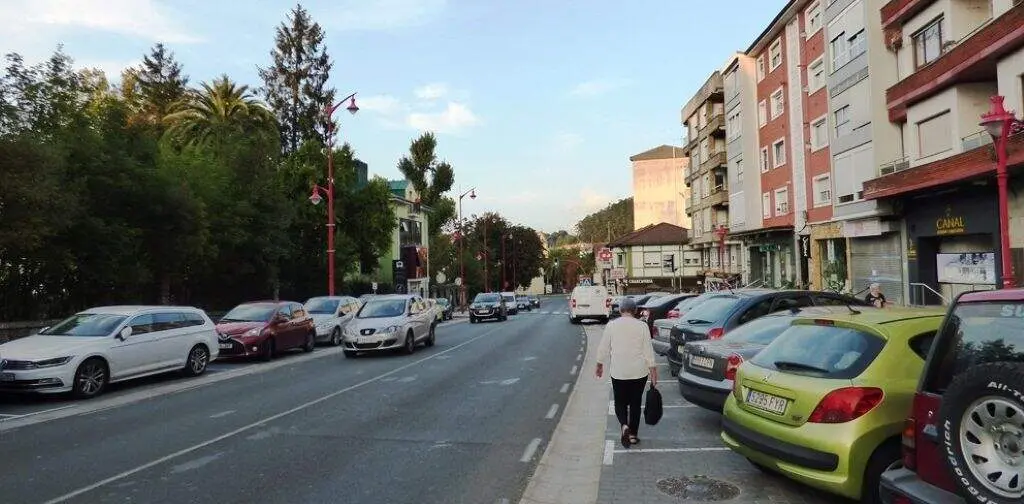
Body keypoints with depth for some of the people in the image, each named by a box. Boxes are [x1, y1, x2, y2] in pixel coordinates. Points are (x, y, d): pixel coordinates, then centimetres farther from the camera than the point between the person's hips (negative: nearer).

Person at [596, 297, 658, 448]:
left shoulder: (611, 325, -3)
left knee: (620, 402, 13)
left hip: (618, 372, 0)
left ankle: (624, 426, -11)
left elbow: (603, 348, 3)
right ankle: (633, 434, 18)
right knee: (635, 403, 14)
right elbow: (648, 351, -4)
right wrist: (653, 372, 2)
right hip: (639, 372, 0)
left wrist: (600, 365, 17)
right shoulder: (642, 326, -4)